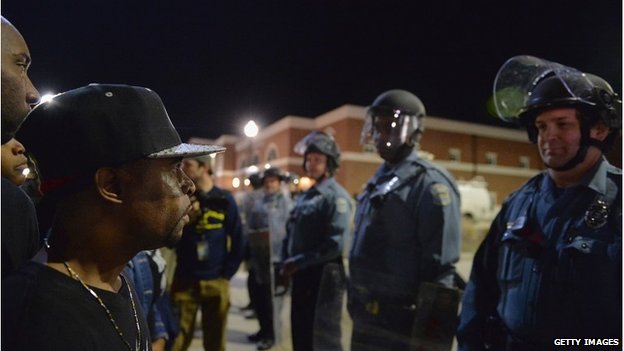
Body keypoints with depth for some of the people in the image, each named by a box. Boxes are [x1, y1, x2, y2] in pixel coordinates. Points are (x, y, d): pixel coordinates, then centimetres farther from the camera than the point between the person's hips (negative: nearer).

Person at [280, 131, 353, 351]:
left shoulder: (336, 197, -13)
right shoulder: (305, 196, 13)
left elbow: (335, 244, -23)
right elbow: (290, 234, 16)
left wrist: (297, 263, -18)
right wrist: (286, 264, 2)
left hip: (323, 277, -8)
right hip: (300, 276, 8)